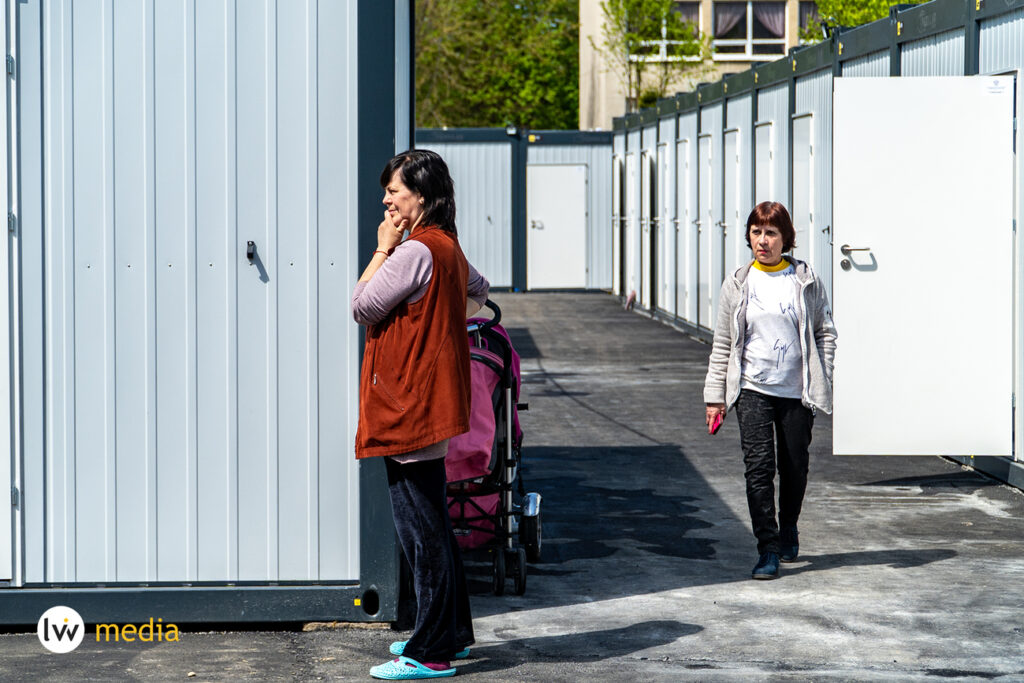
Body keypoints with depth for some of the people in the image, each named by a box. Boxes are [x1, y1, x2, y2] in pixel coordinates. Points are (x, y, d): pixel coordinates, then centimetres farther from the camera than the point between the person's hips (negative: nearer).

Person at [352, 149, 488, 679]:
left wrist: (382, 249, -6)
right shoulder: (447, 248, 14)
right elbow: (477, 291, 34)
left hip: (409, 406, -10)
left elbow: (362, 306, -12)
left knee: (420, 527, -6)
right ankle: (452, 632, 27)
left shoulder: (414, 251, -18)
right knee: (431, 523, 18)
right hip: (431, 404, 10)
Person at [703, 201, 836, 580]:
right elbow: (722, 345, 8)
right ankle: (768, 549, -8)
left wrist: (822, 381, -3)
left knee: (794, 467, 9)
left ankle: (788, 527, 36)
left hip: (797, 392, 0)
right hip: (753, 389, 0)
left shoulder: (806, 280, 2)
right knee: (758, 467, -12)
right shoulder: (737, 284, 4)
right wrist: (715, 396, 4)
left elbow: (825, 332, 7)